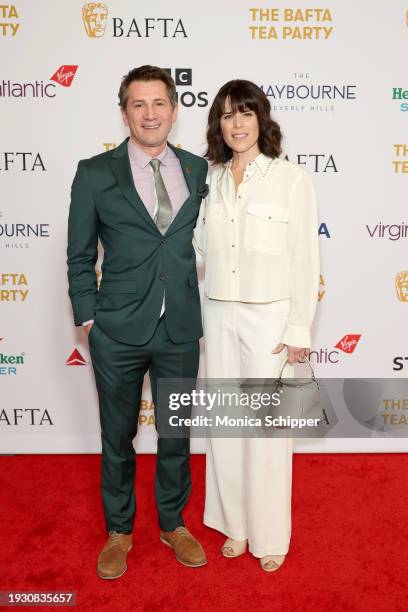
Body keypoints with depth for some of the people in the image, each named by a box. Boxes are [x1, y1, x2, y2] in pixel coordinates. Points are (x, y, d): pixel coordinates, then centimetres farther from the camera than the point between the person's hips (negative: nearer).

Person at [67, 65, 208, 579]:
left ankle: (173, 523, 39)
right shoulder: (95, 174, -2)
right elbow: (80, 256, 2)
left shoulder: (198, 169, 5)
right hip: (118, 331, -1)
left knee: (177, 433, 15)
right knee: (117, 437, 14)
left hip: (180, 330, 2)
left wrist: (199, 309, 6)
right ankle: (118, 531, 36)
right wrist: (87, 319, -3)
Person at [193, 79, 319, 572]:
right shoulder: (210, 181, 7)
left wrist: (298, 330, -10)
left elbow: (305, 259, -8)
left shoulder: (291, 179, -6)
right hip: (219, 315, 5)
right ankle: (236, 524, 32)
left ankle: (271, 535, 25)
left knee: (267, 427, 4)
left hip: (269, 318, -4)